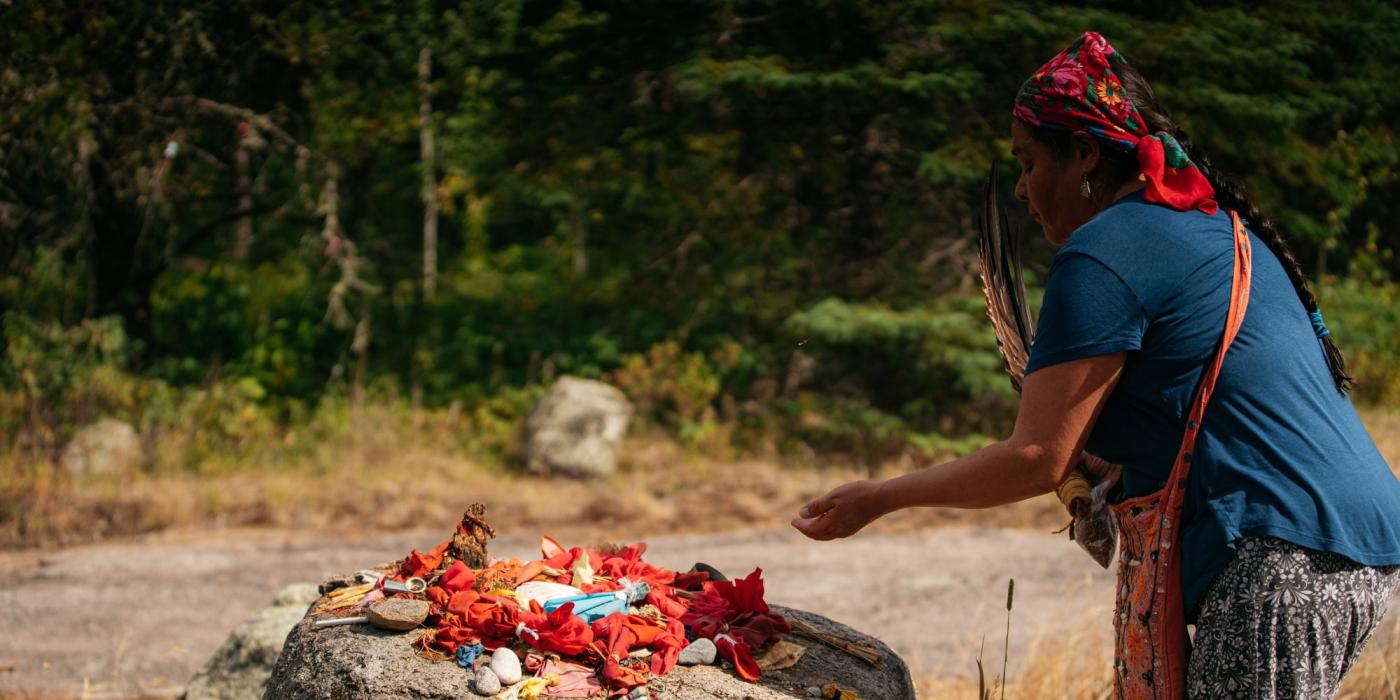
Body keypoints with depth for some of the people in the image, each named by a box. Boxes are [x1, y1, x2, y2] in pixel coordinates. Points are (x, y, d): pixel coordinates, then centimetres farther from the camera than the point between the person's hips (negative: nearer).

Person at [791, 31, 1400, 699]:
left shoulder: (1103, 253, -9)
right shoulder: (1217, 224, 21)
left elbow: (1038, 460, -10)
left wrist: (876, 499, -1)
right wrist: (1107, 477, 21)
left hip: (1286, 556, -10)